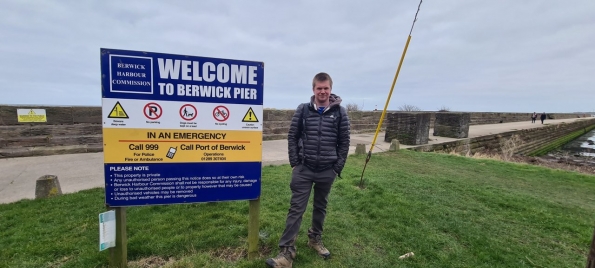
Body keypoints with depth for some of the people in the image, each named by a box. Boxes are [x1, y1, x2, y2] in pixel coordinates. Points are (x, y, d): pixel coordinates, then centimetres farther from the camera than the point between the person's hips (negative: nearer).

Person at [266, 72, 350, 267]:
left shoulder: (340, 112, -1)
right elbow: (292, 136, 2)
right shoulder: (302, 110, -1)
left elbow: (344, 142, 2)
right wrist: (294, 163, -3)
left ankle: (315, 239, 39)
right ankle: (287, 251, 10)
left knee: (321, 207, 17)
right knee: (296, 208, 2)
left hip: (327, 171, 1)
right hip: (304, 169, -1)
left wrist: (338, 168, -1)